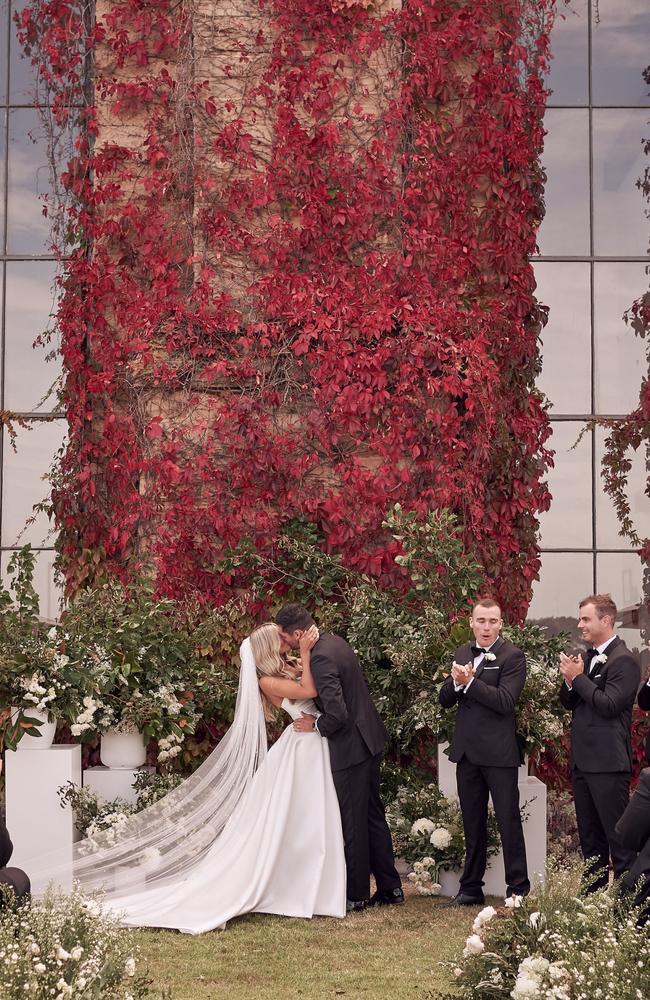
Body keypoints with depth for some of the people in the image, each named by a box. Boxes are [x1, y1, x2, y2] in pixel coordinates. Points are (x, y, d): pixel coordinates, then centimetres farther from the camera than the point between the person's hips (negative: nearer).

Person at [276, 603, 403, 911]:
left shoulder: (321, 658, -24)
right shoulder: (335, 642, 6)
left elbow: (337, 713, -28)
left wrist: (316, 725, -9)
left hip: (350, 747, -10)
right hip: (369, 739, 10)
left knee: (353, 823, 2)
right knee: (373, 815, 17)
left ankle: (357, 895, 11)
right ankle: (390, 888, 24)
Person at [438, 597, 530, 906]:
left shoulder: (512, 656, -9)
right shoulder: (462, 653, 11)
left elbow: (505, 701, -20)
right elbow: (444, 700, 8)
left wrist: (469, 681, -22)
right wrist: (456, 682, -13)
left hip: (498, 753, -6)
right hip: (467, 751, 6)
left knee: (508, 822, -1)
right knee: (472, 825, 15)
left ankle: (519, 889, 7)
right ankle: (471, 889, 24)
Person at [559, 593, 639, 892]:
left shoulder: (622, 660, -12)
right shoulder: (588, 656, 14)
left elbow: (609, 705, -21)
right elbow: (569, 702, 15)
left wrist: (578, 677, -15)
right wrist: (570, 681, -5)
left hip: (607, 763, -9)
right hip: (582, 761, 9)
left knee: (618, 836, -6)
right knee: (590, 837, 16)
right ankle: (593, 895, 24)